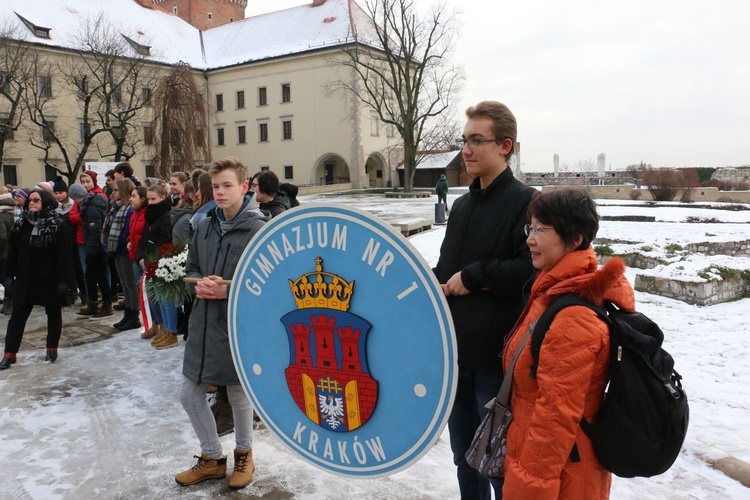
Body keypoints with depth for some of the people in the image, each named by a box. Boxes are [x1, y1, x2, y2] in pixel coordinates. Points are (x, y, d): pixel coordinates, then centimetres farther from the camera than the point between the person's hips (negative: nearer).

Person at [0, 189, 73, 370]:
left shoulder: (56, 226, -10)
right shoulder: (21, 225, 5)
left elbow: (64, 255, -13)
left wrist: (63, 280, -17)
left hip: (50, 279, -4)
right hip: (25, 278, 4)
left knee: (53, 314, 10)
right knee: (18, 315, 5)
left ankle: (52, 348, 25)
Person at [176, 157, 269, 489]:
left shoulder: (259, 230, -13)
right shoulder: (205, 228, 7)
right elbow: (190, 270, 14)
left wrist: (228, 290, -23)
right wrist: (198, 285, -9)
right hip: (203, 324, 6)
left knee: (239, 395, 12)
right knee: (190, 396, 12)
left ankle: (244, 454, 40)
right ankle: (212, 458, 34)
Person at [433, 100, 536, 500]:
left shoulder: (526, 202, -11)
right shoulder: (462, 205, 13)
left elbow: (533, 268, -23)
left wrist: (472, 277, -16)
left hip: (498, 357, -7)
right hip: (455, 351, 7)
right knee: (465, 456, 21)